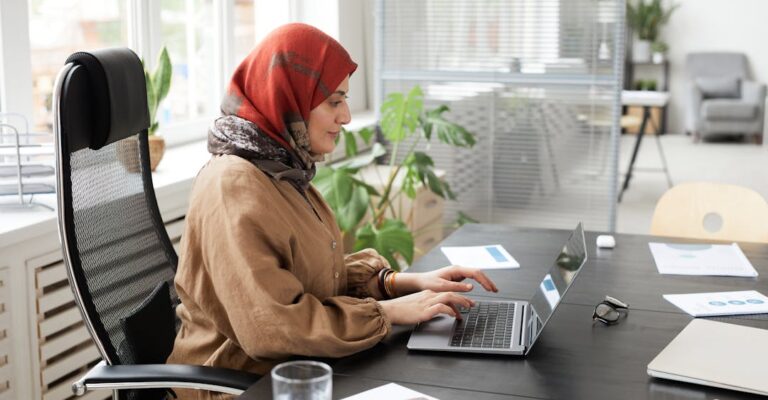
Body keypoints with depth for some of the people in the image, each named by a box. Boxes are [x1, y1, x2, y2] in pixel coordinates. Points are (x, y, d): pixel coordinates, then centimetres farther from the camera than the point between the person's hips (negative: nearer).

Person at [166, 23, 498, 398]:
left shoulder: (281, 170, 8)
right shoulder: (235, 188, -22)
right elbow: (271, 328, -27)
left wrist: (406, 282, -3)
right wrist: (390, 310, -19)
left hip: (295, 367, 8)